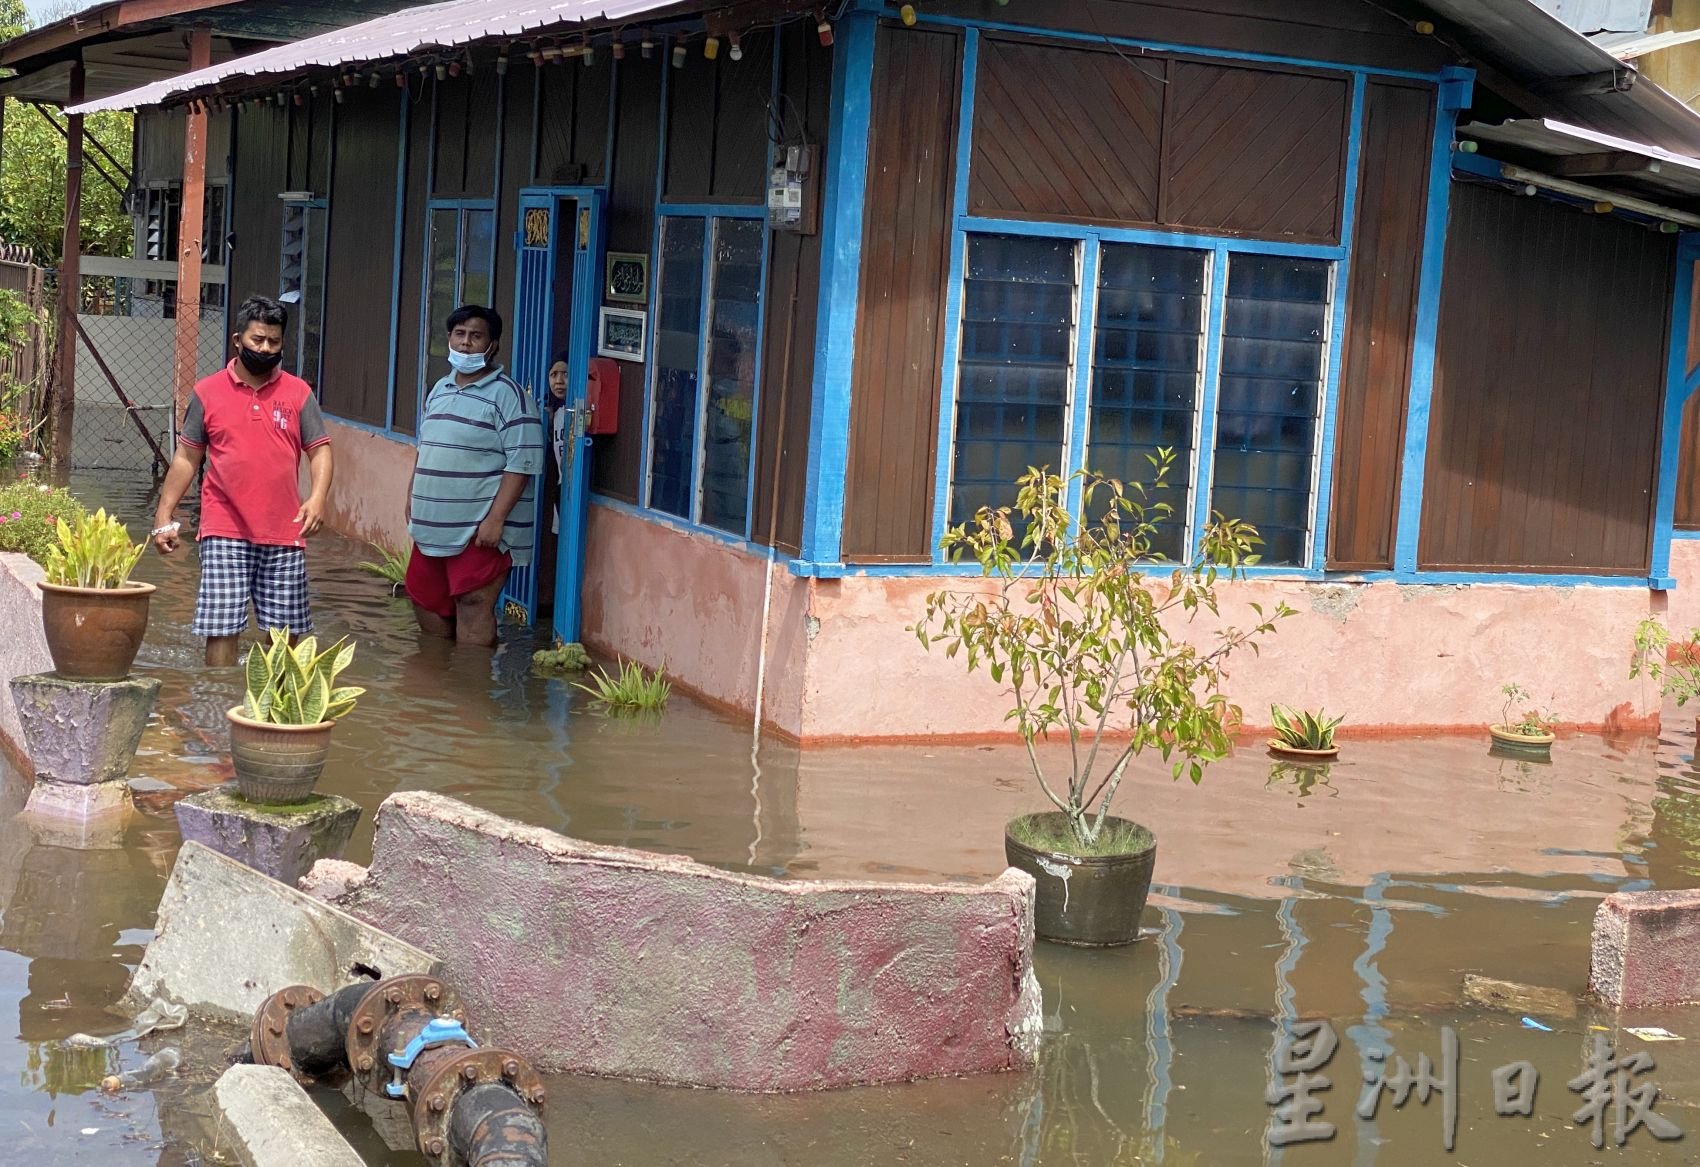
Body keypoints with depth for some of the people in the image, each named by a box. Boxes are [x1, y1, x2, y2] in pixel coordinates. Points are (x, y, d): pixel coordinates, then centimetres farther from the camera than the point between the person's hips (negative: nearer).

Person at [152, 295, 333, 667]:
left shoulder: (298, 393, 5)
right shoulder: (207, 392, 4)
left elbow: (320, 450, 1)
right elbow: (186, 457, 7)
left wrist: (318, 497, -18)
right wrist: (164, 516, 2)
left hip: (284, 535, 1)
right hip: (225, 534, -1)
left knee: (284, 631, 7)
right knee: (222, 630, -3)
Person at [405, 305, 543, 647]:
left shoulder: (508, 395, -11)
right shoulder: (439, 390, 14)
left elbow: (521, 464, -16)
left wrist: (495, 519, -21)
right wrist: (412, 497, 19)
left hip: (478, 528, -8)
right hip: (433, 524, 8)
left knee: (473, 607, -7)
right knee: (425, 597, 16)